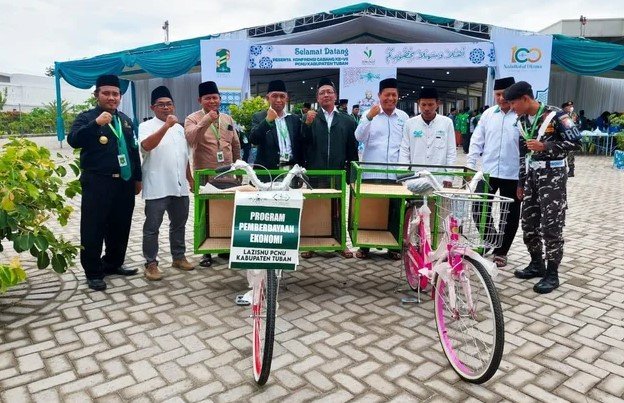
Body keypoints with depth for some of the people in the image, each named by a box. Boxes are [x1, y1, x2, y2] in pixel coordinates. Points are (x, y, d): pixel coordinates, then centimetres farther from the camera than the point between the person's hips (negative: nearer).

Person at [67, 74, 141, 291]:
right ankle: (93, 272, 9)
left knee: (120, 226, 13)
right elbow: (73, 140, -19)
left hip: (124, 182, 6)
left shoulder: (125, 120, 16)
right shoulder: (87, 117, -1)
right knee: (93, 229, -1)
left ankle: (113, 263, 28)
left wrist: (137, 177, 16)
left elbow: (133, 150, 19)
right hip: (97, 183, -5)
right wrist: (96, 123, -31)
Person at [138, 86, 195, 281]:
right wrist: (166, 126, -31)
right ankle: (151, 263, 11)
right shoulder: (146, 126, -4)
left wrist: (190, 178, 20)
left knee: (179, 224, 15)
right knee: (152, 227, 2)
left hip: (179, 186, 6)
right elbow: (146, 145, -26)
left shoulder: (179, 128, 16)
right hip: (157, 188, -6)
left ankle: (178, 257, 28)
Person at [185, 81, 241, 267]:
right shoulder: (193, 119, -4)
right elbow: (190, 138, -24)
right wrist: (205, 121, -35)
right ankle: (207, 252, 16)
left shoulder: (228, 119, 12)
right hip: (205, 177, -4)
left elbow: (235, 144, 18)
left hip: (228, 176, 4)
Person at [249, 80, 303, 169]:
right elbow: (253, 140, -11)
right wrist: (267, 120, -21)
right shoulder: (259, 117, 4)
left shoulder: (294, 119, 12)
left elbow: (300, 146, 14)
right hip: (268, 169, -3)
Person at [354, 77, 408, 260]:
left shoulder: (403, 117, 8)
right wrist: (369, 117, -26)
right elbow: (359, 137, -12)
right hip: (371, 172, -2)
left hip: (394, 173, 2)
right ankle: (364, 246, 16)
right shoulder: (370, 113, 1)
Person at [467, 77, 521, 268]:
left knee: (510, 216, 9)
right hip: (487, 172, 3)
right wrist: (470, 164, 3)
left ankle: (501, 252, 26)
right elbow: (477, 140, 10)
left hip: (513, 175, -3)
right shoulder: (488, 114, 7)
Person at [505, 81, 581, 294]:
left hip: (552, 175, -7)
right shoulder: (522, 121, 10)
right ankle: (537, 264, 25)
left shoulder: (555, 115, -12)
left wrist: (545, 146, -21)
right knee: (528, 222, 9)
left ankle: (552, 273, 4)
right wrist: (521, 183, 15)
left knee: (551, 225, -5)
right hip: (531, 175, 7)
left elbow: (576, 141, -13)